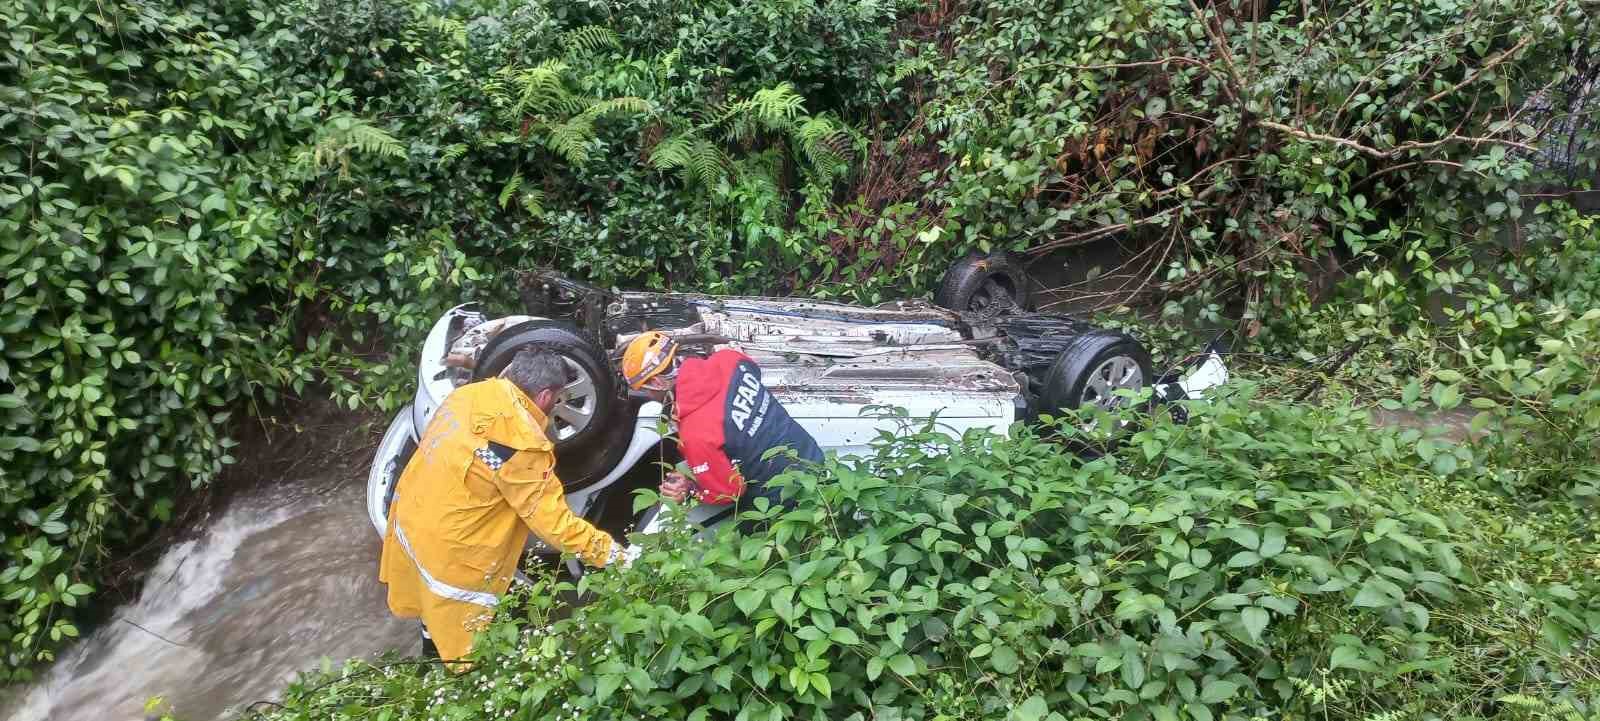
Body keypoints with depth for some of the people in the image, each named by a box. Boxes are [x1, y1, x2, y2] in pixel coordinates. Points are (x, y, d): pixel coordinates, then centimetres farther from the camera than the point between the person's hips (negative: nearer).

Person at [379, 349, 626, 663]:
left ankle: (432, 643, 60)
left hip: (411, 517, 9)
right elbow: (553, 521, -26)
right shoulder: (522, 444, -30)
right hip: (449, 549, -9)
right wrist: (610, 552, -18)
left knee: (434, 601, 36)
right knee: (463, 642, 17)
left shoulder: (470, 393, -8)